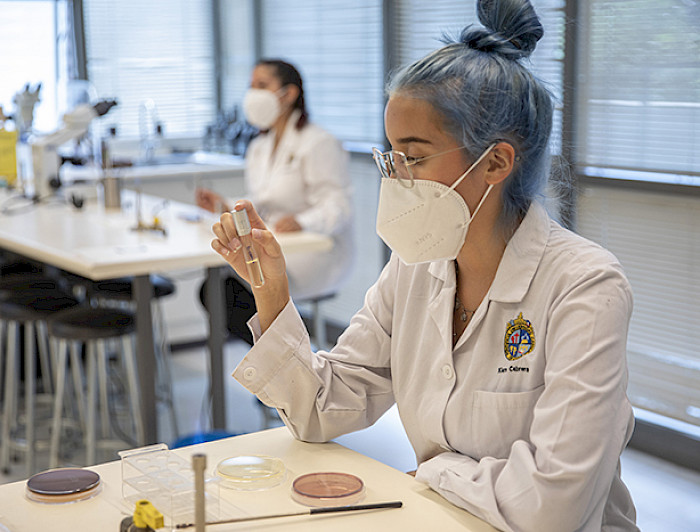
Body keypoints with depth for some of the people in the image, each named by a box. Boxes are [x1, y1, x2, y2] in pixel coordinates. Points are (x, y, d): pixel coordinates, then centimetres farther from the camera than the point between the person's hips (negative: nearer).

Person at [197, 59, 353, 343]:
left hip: (316, 253, -8)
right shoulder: (259, 147, 20)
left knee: (231, 287, -27)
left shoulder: (319, 144, -7)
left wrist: (300, 222, -34)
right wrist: (226, 207, 6)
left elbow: (337, 208, -15)